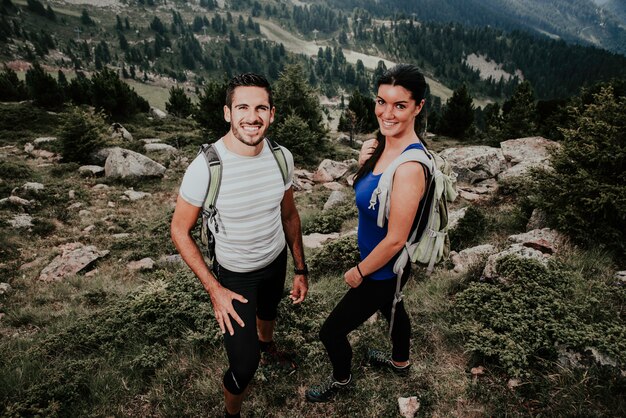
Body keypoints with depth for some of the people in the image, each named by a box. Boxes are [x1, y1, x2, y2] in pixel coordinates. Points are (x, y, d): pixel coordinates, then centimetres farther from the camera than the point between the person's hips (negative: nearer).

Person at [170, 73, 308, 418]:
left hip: (277, 262, 5)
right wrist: (214, 289, -18)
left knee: (268, 312, 33)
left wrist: (300, 269, 3)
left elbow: (289, 214, 0)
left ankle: (266, 344, 71)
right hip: (234, 275, -4)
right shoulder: (205, 167, -29)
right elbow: (180, 230, -16)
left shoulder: (282, 157, -15)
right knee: (244, 367, -3)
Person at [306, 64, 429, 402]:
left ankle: (341, 378, 42)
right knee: (392, 308, 32)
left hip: (383, 272, -8)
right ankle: (401, 361, 63)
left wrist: (359, 272, -13)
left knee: (331, 331, 10)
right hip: (384, 266, 8)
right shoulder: (382, 144, -7)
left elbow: (396, 239, -28)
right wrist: (365, 160, -11)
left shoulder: (409, 166, -34)